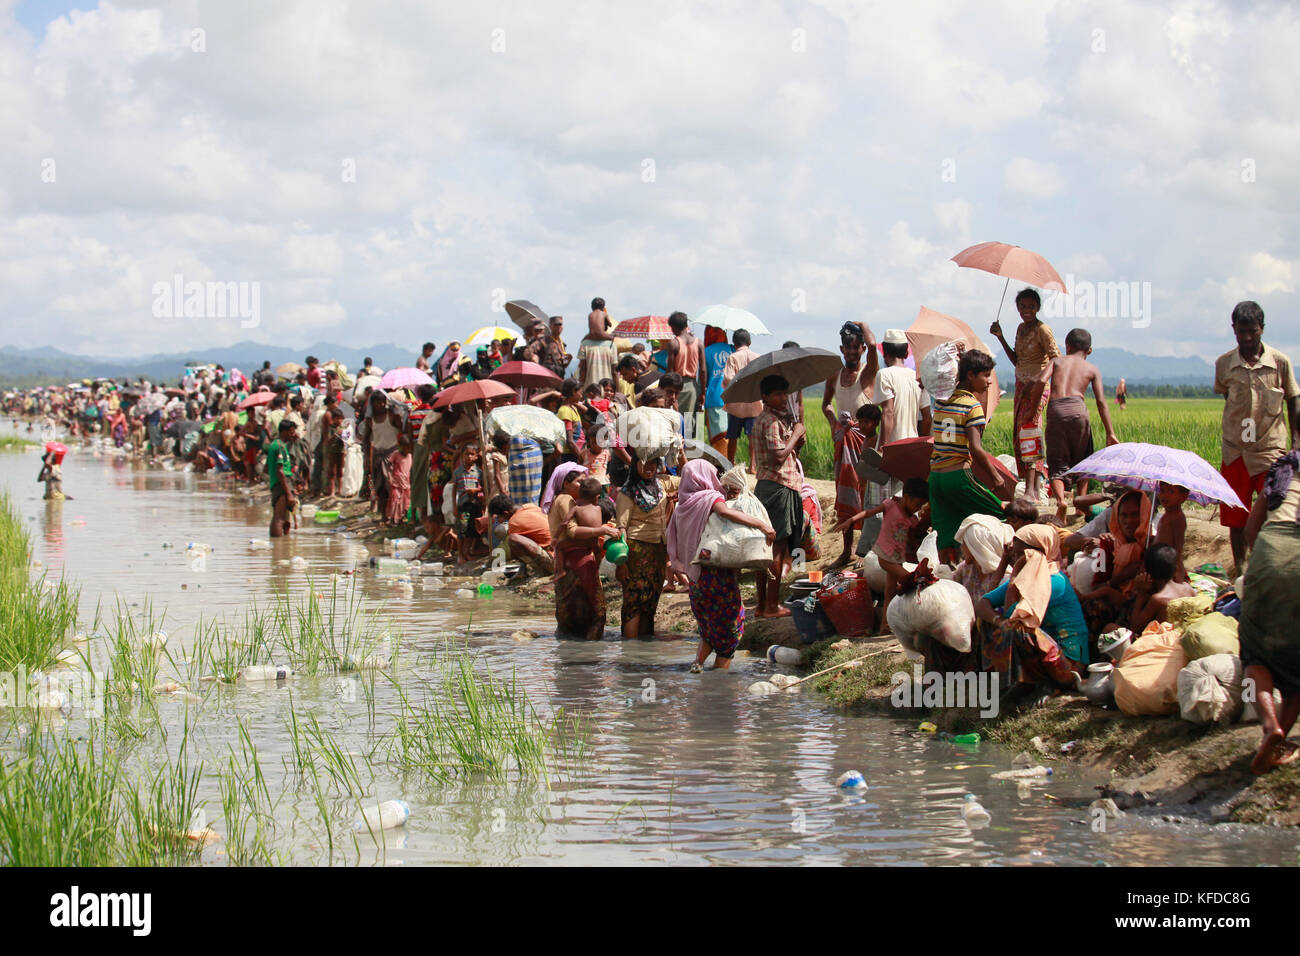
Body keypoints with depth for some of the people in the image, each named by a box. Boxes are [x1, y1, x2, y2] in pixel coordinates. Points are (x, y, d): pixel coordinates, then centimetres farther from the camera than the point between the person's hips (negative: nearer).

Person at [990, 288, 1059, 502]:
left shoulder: (1042, 330, -11)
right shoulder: (1021, 328, 13)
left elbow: (1056, 360, -16)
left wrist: (1039, 382, -23)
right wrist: (1001, 338, 13)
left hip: (1036, 386, -9)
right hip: (1021, 385, 9)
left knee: (1027, 429, -17)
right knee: (1020, 433, 5)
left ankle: (1031, 489, -22)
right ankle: (1036, 488, 9)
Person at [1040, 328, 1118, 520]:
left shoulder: (1057, 361, 21)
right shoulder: (1092, 369, 20)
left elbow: (1041, 381, 1)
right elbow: (1101, 402, 11)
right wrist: (1110, 433, 11)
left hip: (1055, 409, 0)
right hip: (1077, 408, 0)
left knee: (1057, 464, 3)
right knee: (1082, 460, 20)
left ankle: (1060, 499, -21)